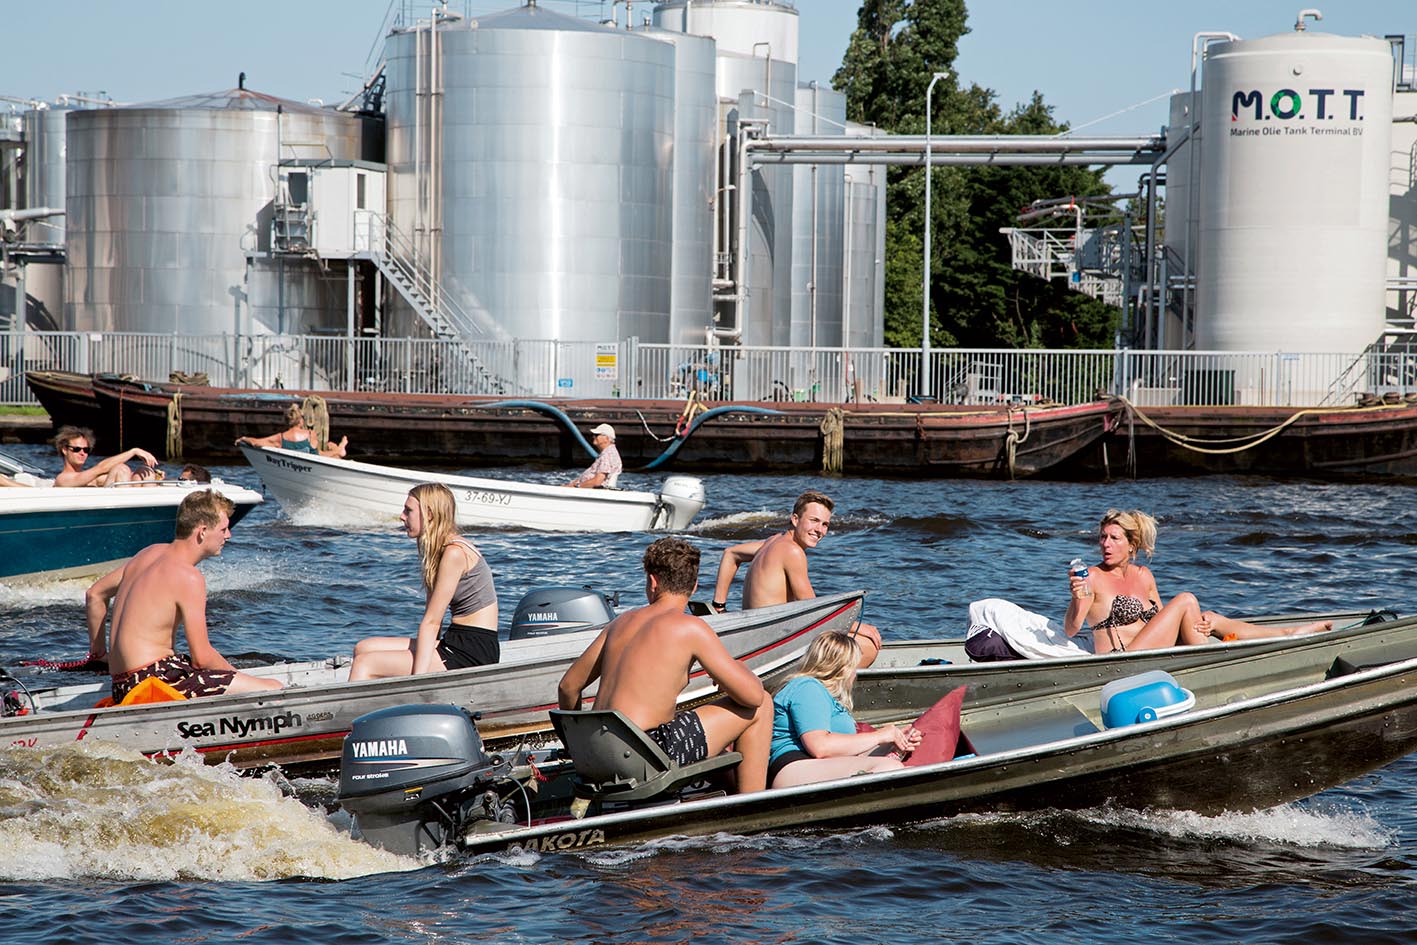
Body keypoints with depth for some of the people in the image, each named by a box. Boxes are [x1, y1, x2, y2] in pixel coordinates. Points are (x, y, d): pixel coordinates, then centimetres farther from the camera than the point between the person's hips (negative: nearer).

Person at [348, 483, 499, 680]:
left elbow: (431, 622, -18)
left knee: (365, 664, -12)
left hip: (472, 654, -10)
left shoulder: (454, 553, -15)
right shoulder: (440, 549, 15)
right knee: (364, 648, 8)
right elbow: (432, 620, 12)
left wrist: (417, 677, -20)